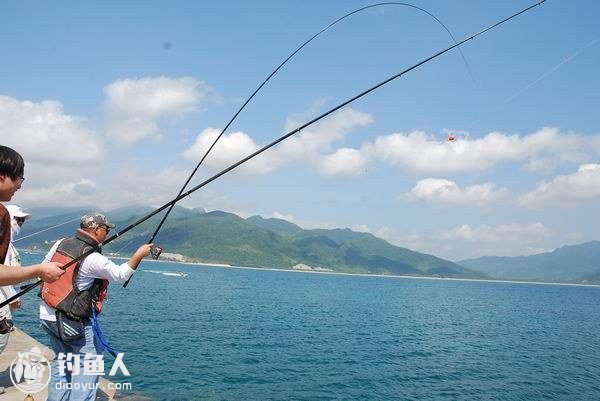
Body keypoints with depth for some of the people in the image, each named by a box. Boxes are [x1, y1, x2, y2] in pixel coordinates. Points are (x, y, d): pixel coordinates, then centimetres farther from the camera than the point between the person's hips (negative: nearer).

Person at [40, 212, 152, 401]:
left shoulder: (61, 243, 0)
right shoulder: (93, 259, -20)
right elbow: (120, 275, -10)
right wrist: (138, 255, -5)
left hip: (47, 315, 8)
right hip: (73, 321, -8)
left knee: (61, 361, 21)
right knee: (87, 363, 4)